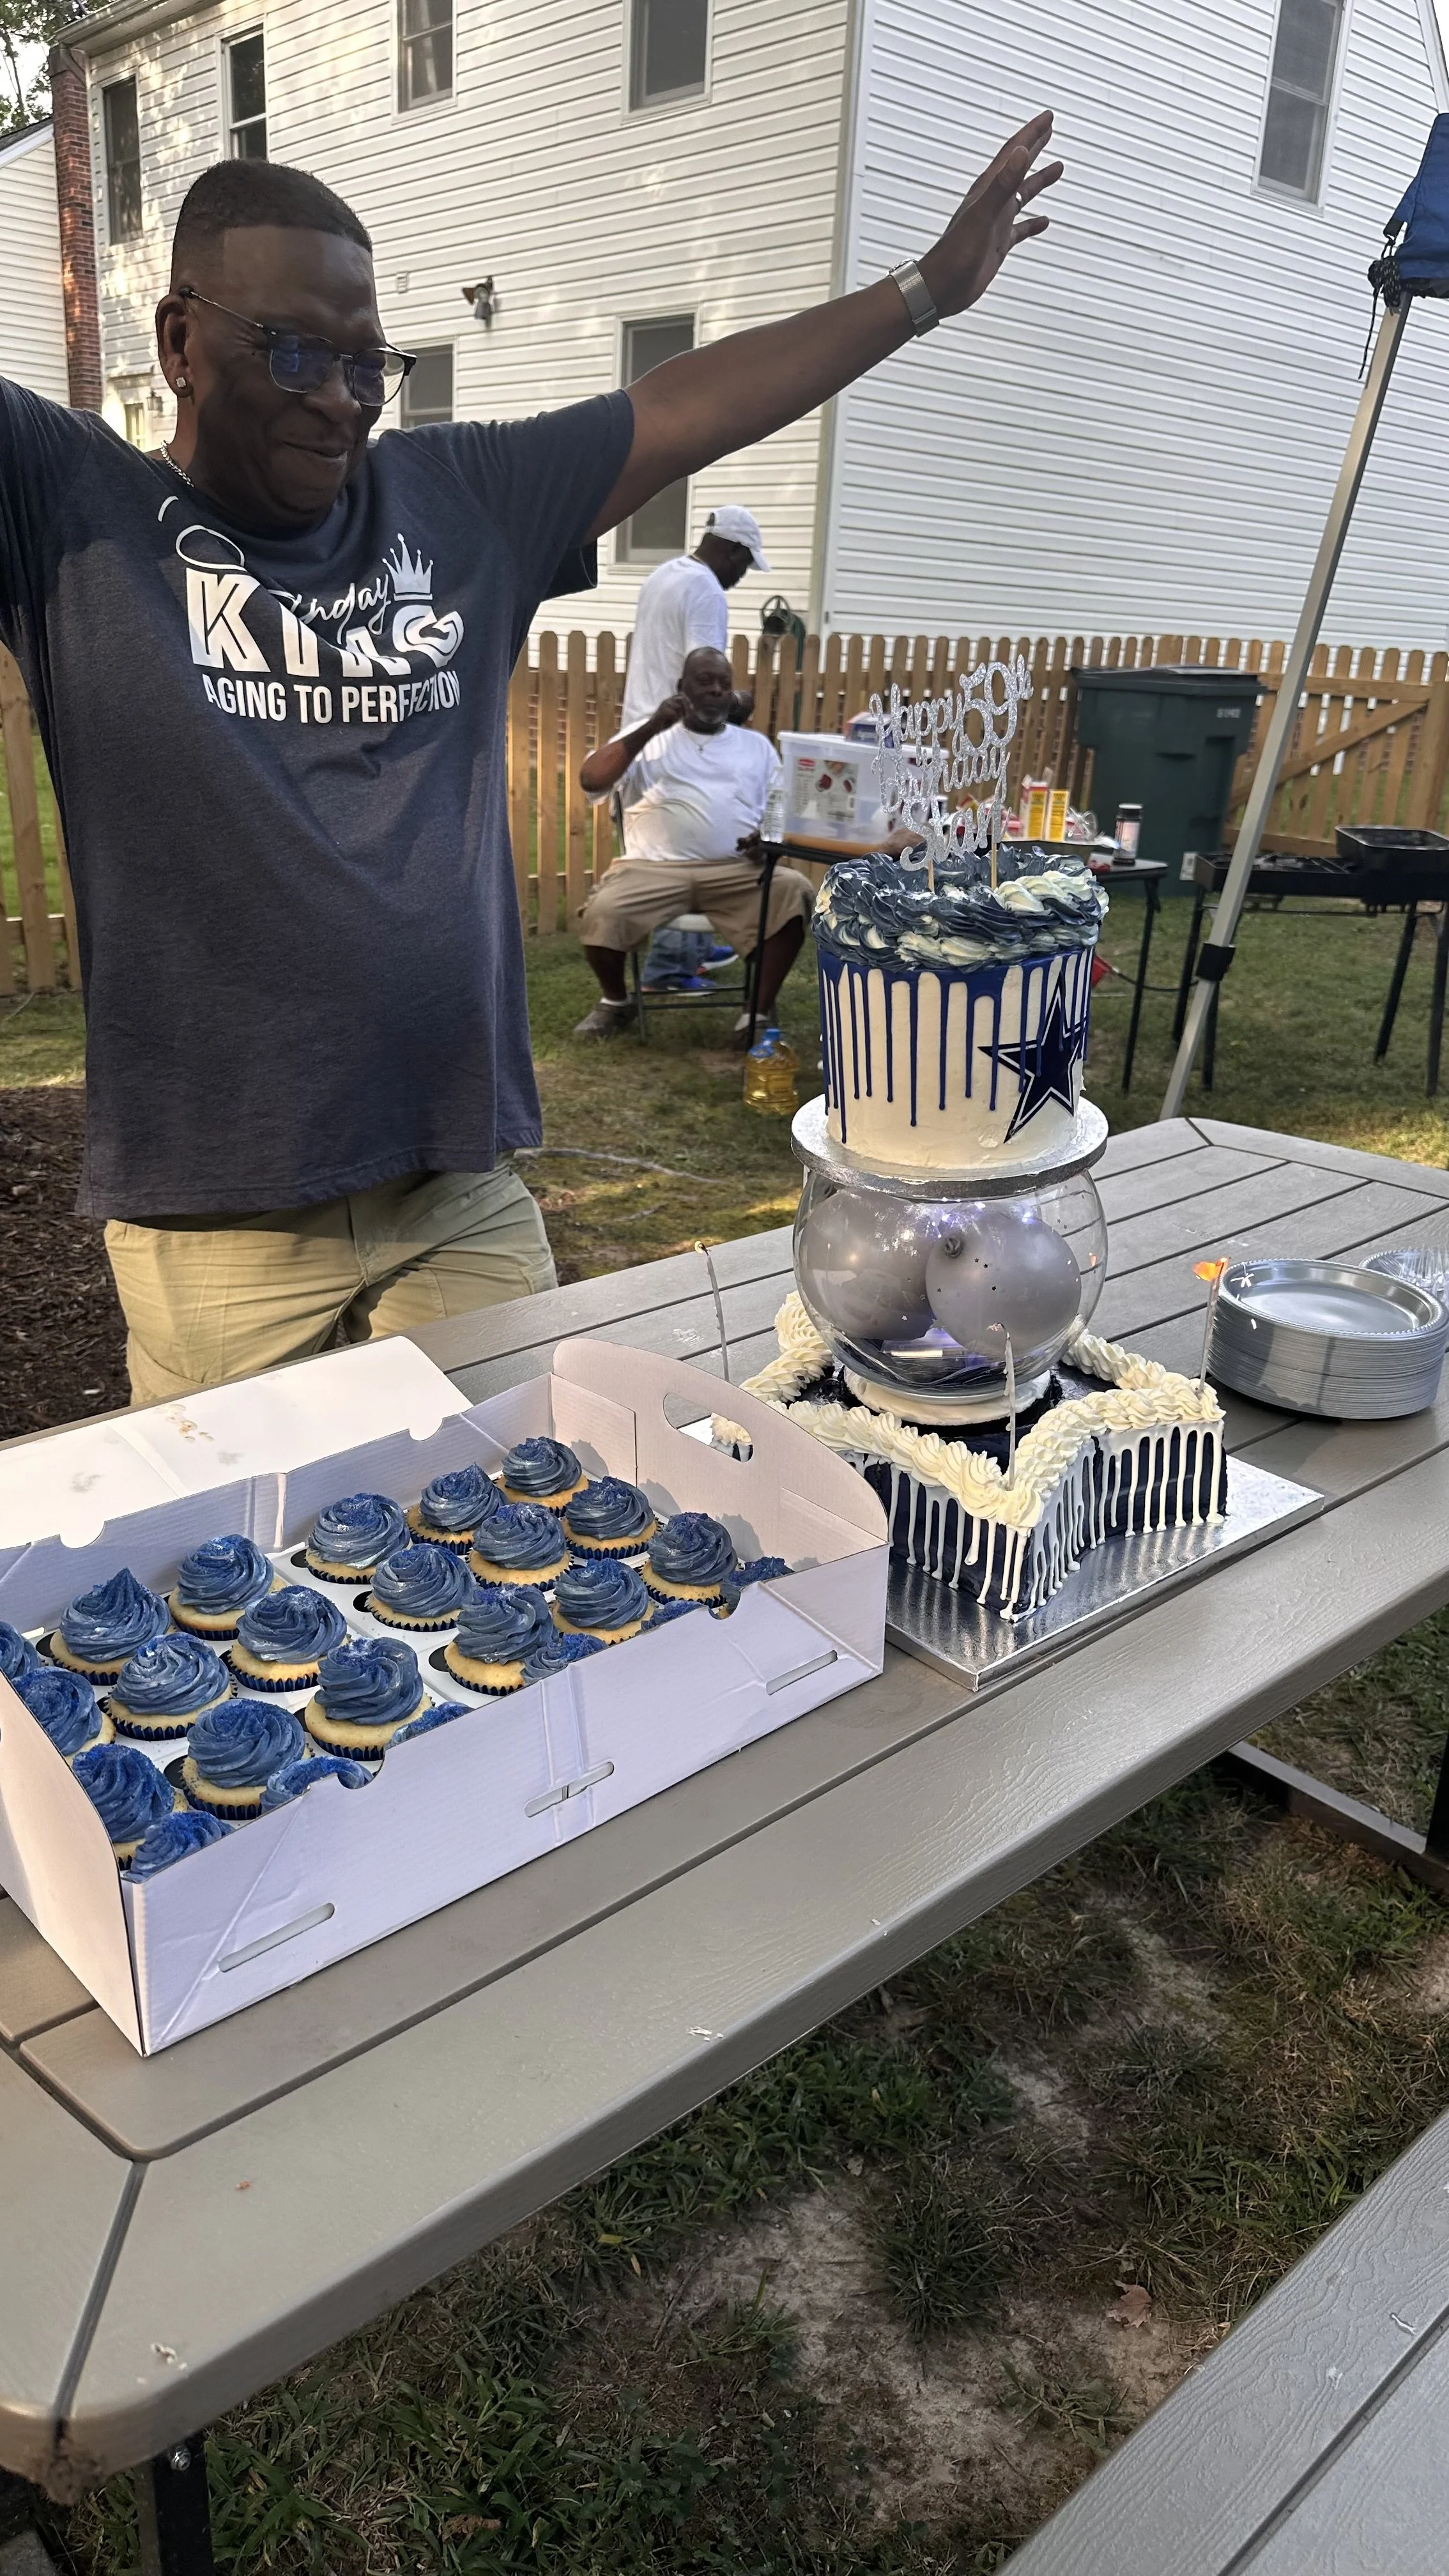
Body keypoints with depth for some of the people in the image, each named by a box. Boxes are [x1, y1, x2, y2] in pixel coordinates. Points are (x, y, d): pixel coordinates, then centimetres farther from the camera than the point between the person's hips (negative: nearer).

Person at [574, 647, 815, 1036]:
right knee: (601, 914, -29)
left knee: (796, 893, -28)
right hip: (655, 868, -1)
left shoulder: (757, 745, 20)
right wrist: (652, 728, -7)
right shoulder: (649, 736, 13)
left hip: (736, 870, 2)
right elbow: (590, 781, -1)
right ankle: (615, 1002, 4)